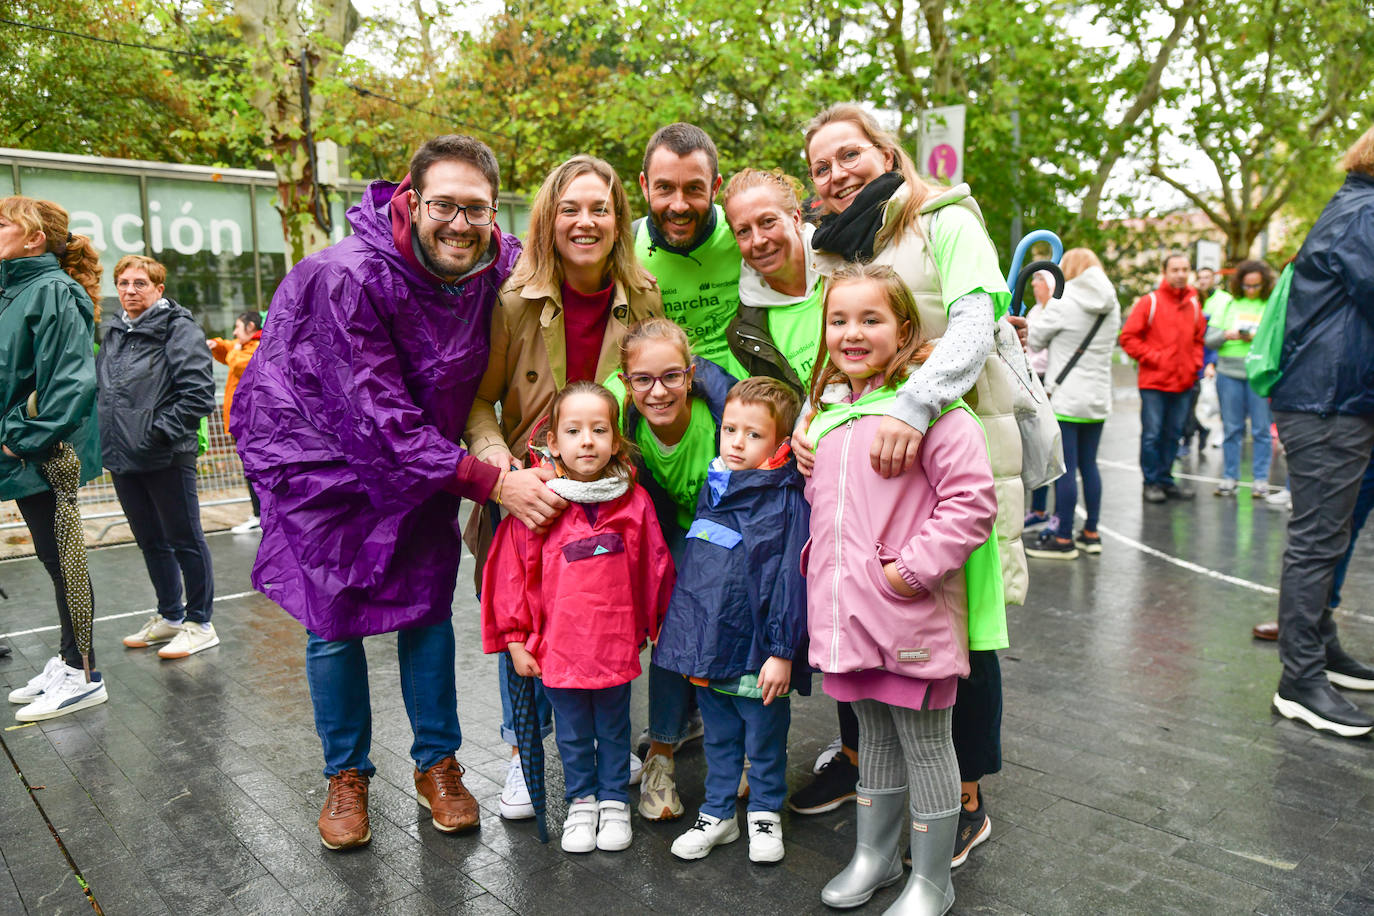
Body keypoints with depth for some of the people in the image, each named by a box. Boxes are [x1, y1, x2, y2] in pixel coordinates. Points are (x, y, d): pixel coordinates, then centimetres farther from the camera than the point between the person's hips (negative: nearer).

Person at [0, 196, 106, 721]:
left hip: (46, 456, -9)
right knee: (53, 556, 15)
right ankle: (67, 660, 26)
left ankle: (82, 675, 10)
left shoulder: (52, 291, -14)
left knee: (60, 558, -1)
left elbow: (70, 381, -22)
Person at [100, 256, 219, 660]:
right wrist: (106, 435, 11)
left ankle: (199, 623, 12)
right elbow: (102, 389, 25)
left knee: (185, 541, 1)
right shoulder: (113, 333, 15)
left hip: (166, 458, -8)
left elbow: (198, 393, -18)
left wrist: (161, 432, -20)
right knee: (151, 542, 17)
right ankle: (169, 616, 31)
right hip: (122, 458, 8)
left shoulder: (179, 329, -9)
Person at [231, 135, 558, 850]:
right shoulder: (347, 277, -29)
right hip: (317, 448, -4)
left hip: (419, 452, 4)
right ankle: (346, 775, 23)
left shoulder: (498, 264, -13)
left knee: (429, 600, 6)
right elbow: (381, 421, -32)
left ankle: (437, 763, 24)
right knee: (334, 614, 2)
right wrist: (491, 482, -34)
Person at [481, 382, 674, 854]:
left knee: (614, 730, 18)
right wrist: (515, 639, -2)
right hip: (557, 646, 0)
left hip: (616, 645, 1)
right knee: (573, 735, 17)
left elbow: (656, 567, 5)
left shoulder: (634, 501, -6)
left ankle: (614, 801, 38)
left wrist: (659, 627, 11)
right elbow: (513, 573, -4)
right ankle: (581, 801, 38)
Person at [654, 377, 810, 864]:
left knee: (764, 740, 14)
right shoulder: (712, 487, 7)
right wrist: (688, 632, 17)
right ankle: (717, 815, 36)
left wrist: (782, 651, -16)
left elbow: (792, 579, -14)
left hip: (756, 652, -5)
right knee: (718, 738, 20)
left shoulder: (788, 500, -12)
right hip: (708, 643, 6)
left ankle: (765, 813, 35)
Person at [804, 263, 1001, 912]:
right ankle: (875, 855, 41)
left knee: (925, 744, 9)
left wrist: (912, 568, -19)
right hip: (846, 610, 7)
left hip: (910, 615, -7)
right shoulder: (825, 407, 10)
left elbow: (972, 499, -19)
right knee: (873, 737, 23)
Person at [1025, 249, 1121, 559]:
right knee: (1088, 465, 14)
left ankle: (1063, 539, 2)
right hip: (1098, 399, 7)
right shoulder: (1112, 306, 10)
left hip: (1065, 398, -7)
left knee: (1065, 469, -3)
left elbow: (1034, 338, -4)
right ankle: (1091, 533, 21)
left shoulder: (1064, 302, -11)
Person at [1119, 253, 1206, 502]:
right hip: (1154, 382, -5)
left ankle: (1166, 480, 22)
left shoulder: (1193, 304, 10)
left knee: (1173, 434, 11)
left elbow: (1199, 339, 21)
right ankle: (1151, 482, 9)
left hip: (1184, 382, 5)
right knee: (1152, 435, -2)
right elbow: (1128, 338, -7)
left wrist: (1195, 364, 7)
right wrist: (1154, 358, -11)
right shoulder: (1150, 302, -5)